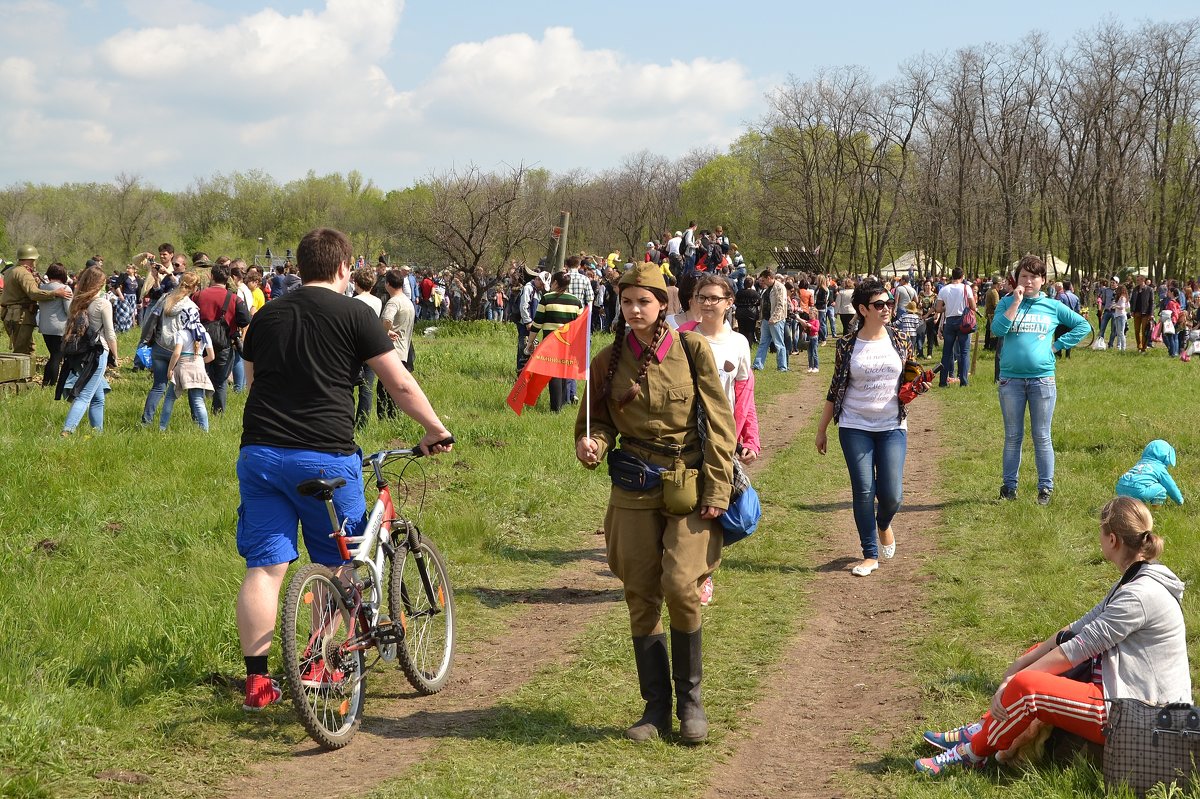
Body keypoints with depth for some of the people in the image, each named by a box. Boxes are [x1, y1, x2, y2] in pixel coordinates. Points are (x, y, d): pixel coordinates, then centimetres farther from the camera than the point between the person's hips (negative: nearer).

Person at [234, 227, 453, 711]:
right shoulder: (354, 314, -1)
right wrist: (436, 431, 11)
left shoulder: (265, 316, 14)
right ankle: (324, 666, 20)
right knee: (333, 565, 14)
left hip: (260, 452, 4)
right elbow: (401, 385, -1)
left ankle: (257, 680, 3)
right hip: (326, 455, -4)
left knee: (264, 567, 4)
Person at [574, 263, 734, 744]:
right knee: (641, 598, 5)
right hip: (634, 491, 3)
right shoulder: (608, 361, 2)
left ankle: (690, 699, 4)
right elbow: (599, 421, 12)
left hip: (689, 487, -3)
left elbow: (719, 423, -2)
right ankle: (656, 707, 18)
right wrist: (590, 446, -12)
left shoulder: (692, 350, -4)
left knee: (680, 586, -16)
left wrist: (717, 491, -8)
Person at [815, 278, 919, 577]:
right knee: (863, 492, -2)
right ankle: (870, 555, 11)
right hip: (855, 428, -1)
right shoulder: (847, 345, -3)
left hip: (892, 428, 1)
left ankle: (883, 525, 34)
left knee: (891, 494, -2)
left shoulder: (900, 341, 1)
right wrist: (822, 428, 7)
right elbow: (836, 388, 5)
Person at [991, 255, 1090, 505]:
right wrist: (1016, 302, -13)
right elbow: (997, 330, -12)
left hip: (1042, 379, 0)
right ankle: (1009, 485, 16)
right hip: (1011, 379, 0)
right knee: (1012, 436, 8)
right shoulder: (1007, 304, 5)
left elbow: (1083, 326, 14)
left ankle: (1045, 486, 11)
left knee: (1042, 436, 4)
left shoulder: (1053, 307, 6)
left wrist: (1058, 345, 4)